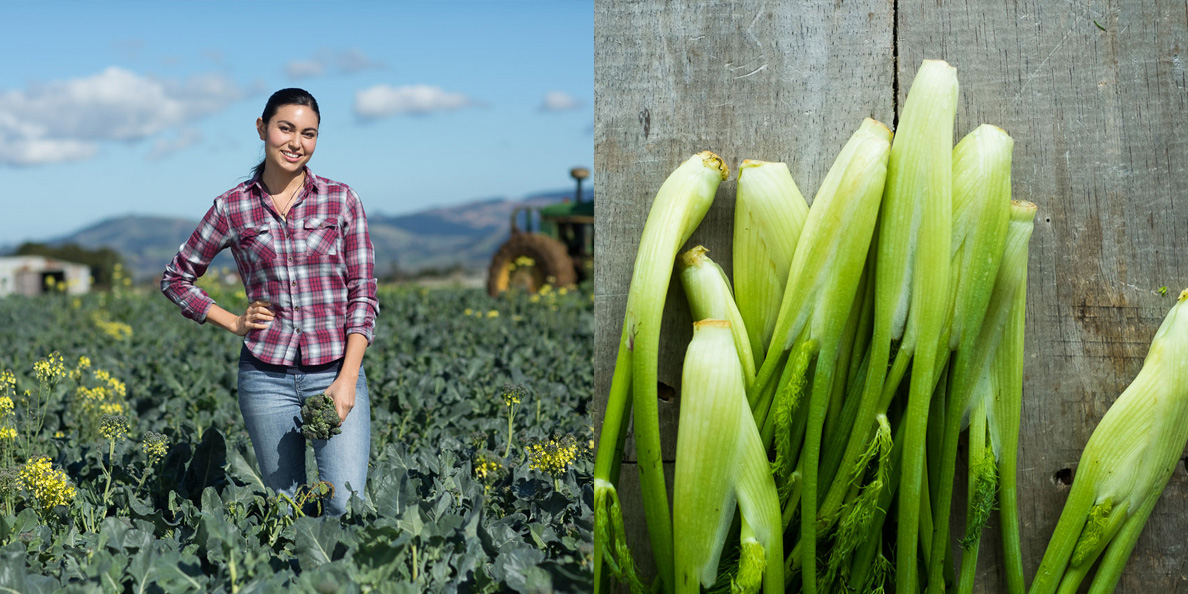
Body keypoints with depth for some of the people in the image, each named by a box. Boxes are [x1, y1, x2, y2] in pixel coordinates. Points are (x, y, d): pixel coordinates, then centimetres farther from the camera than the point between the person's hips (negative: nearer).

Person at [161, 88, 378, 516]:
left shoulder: (341, 200, 3)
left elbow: (363, 293, 1)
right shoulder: (232, 208, 4)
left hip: (335, 371, -1)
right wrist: (235, 323, 3)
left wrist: (348, 378, -9)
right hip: (267, 376, 1)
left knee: (347, 507, -11)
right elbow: (177, 277, 16)